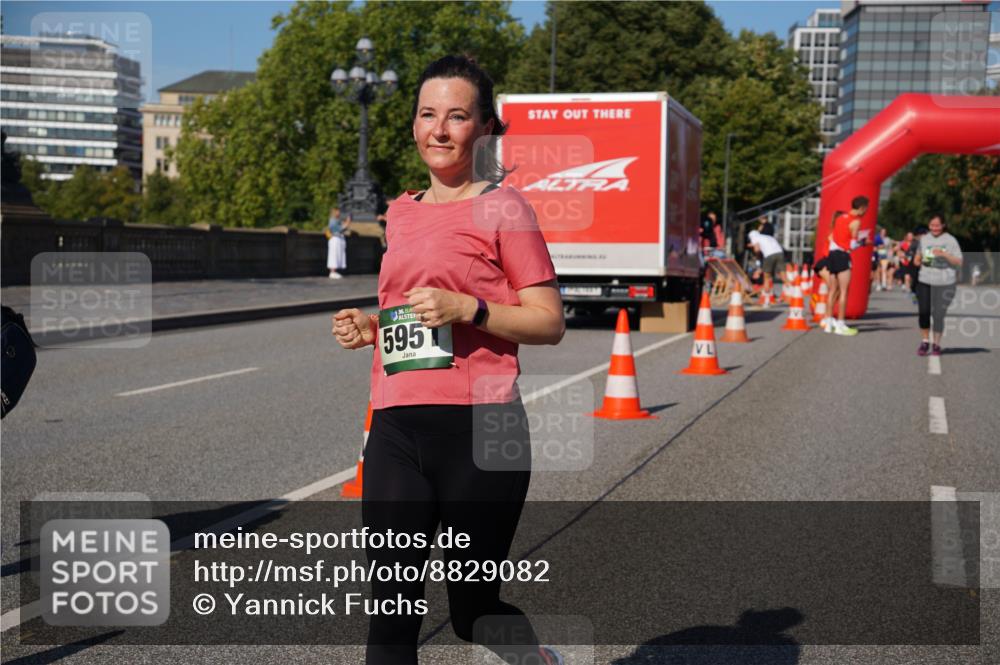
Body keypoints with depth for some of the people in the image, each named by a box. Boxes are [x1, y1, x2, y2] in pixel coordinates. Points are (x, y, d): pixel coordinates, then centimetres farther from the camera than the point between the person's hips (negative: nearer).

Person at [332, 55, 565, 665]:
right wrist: (370, 326, 10)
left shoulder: (501, 207, -2)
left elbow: (550, 322, -5)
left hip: (476, 430, -5)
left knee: (474, 612, 9)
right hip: (396, 429, 5)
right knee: (392, 614, 0)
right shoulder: (402, 212, 16)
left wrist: (467, 308, -19)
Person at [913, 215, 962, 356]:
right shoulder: (923, 239, 10)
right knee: (923, 312, -4)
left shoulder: (950, 240, -1)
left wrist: (944, 255, -17)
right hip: (924, 281, 3)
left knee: (938, 314, -3)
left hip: (944, 283, -3)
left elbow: (959, 262, -3)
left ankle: (936, 344, 13)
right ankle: (925, 341, 14)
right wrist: (918, 261, -2)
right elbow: (917, 258, 21)